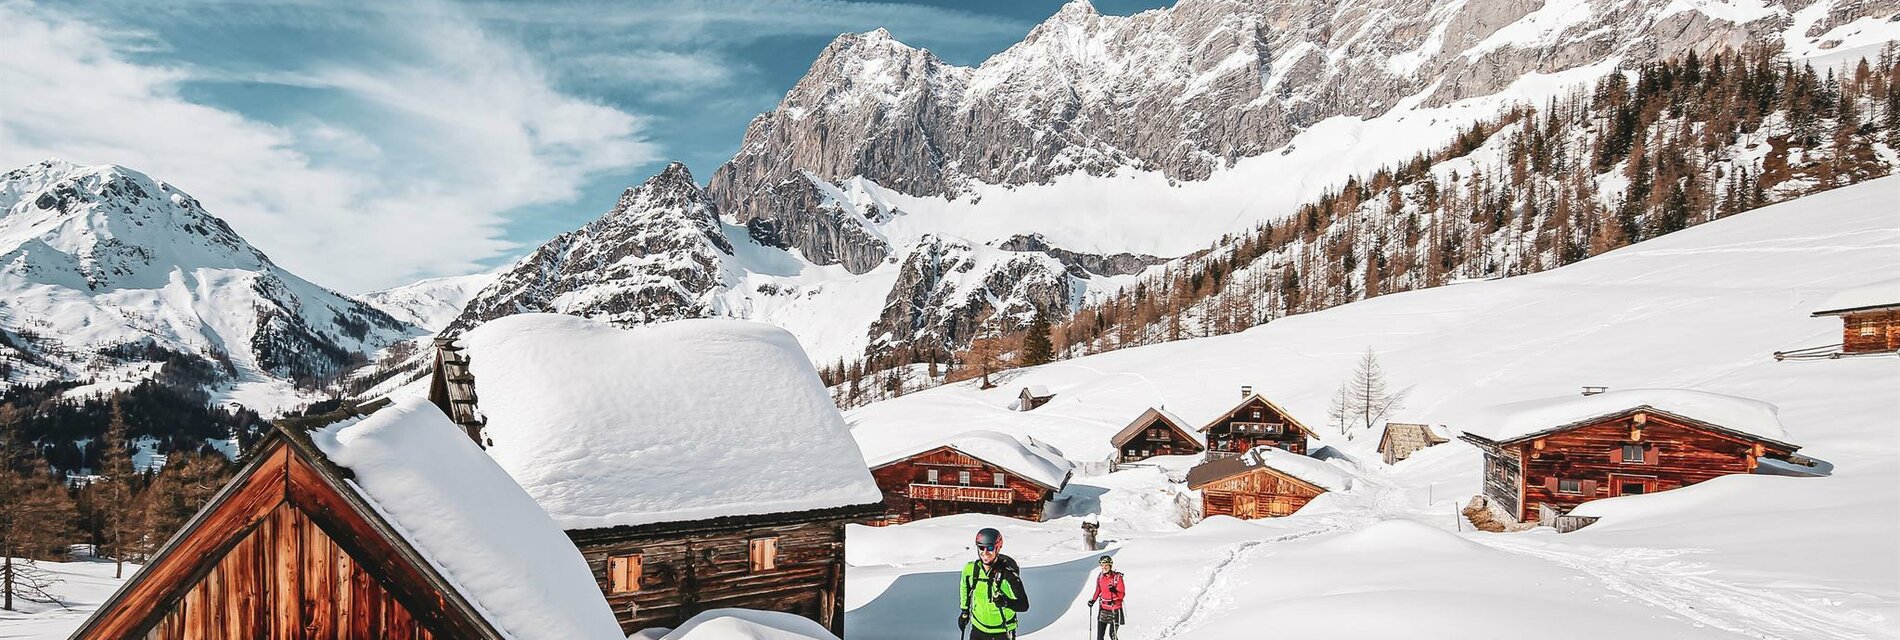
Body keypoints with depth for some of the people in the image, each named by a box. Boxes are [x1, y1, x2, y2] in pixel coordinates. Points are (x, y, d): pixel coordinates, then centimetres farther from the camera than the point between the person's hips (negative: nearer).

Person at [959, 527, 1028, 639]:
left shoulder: (1008, 574, -24)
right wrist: (964, 611, 20)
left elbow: (1024, 605, -24)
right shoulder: (970, 569, -10)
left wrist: (1006, 603, -42)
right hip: (978, 629, 4)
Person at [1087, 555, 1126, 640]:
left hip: (1115, 609, -4)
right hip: (1103, 608, 4)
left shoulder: (1117, 577, -12)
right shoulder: (1100, 576, 2)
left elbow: (1122, 594, -12)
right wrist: (1093, 600, 2)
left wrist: (1115, 591, -30)